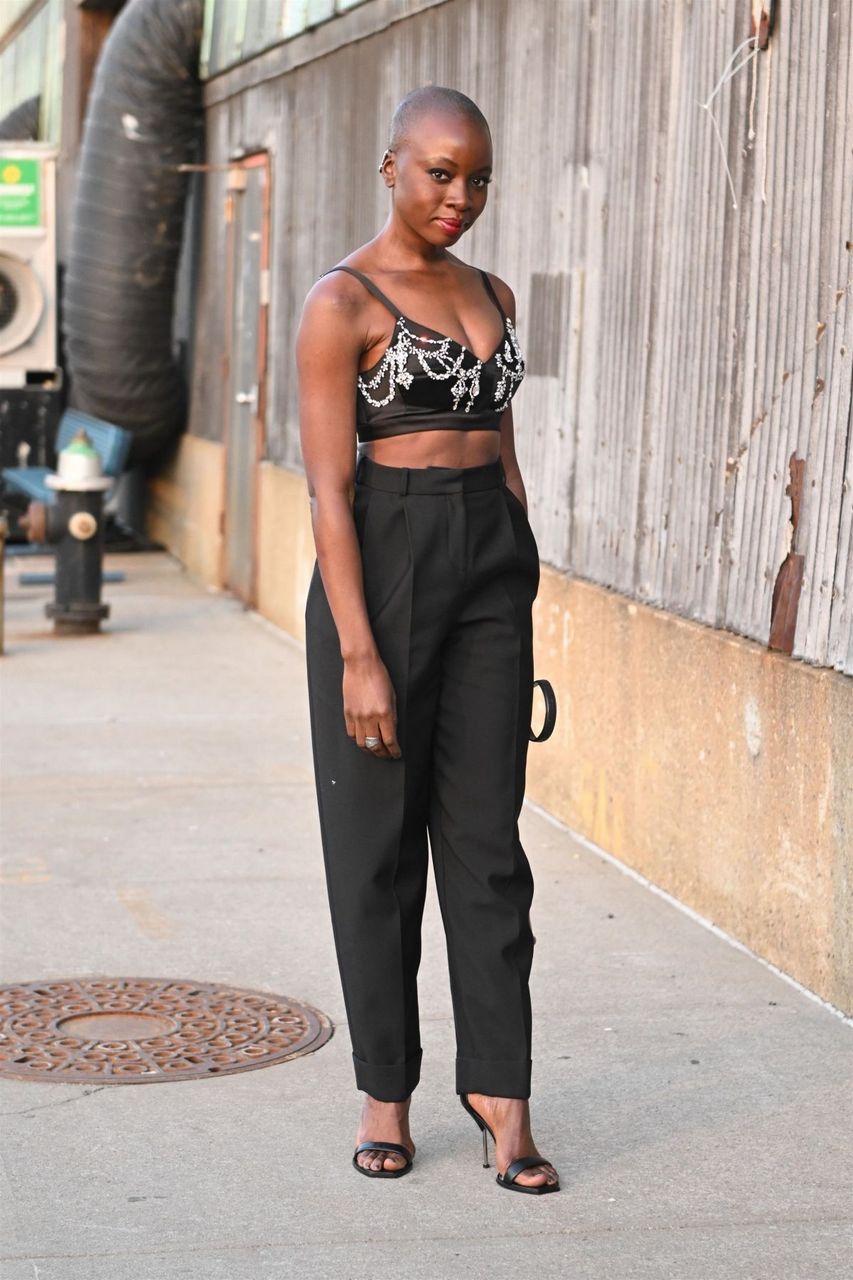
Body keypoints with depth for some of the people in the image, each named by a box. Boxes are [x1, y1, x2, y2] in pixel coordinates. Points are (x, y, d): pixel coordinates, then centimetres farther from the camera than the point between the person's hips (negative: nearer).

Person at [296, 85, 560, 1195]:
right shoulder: (341, 302, -7)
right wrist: (358, 656, -17)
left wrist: (519, 608, 14)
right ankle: (386, 1087, 16)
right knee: (378, 833, 4)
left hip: (494, 560, 5)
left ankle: (498, 1086, 8)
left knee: (487, 833, 4)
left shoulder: (491, 296, 13)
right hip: (383, 561, -5)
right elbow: (328, 488, -12)